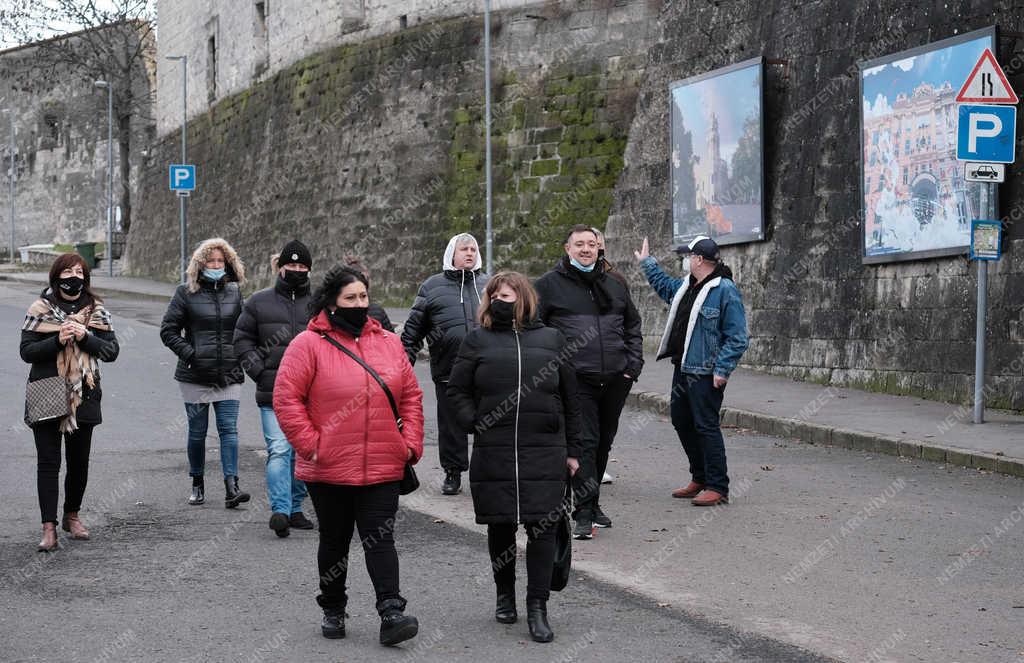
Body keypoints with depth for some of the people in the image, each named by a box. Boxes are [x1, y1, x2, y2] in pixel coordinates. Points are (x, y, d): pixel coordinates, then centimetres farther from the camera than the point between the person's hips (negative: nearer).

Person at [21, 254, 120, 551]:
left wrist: (85, 337, -14)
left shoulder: (96, 311, 7)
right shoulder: (40, 310, 1)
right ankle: (49, 528, -6)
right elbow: (27, 351, -4)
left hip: (83, 396, 2)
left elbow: (112, 350, 2)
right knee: (48, 462, -5)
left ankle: (72, 516, 30)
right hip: (47, 397, -2)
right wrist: (58, 340, -18)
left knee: (79, 461, 10)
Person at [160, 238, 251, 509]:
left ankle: (231, 487, -9)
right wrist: (189, 354, -10)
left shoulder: (234, 292, 7)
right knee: (197, 432, 7)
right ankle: (197, 484, 21)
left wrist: (241, 358, 6)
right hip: (196, 376, -2)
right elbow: (168, 330, 0)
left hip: (229, 375, 2)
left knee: (229, 429, -6)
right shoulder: (186, 293, -2)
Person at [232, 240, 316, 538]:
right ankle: (280, 510, -18)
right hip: (273, 392, -2)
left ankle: (295, 508, 22)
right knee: (278, 450, -13)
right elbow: (242, 338, 11)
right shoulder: (259, 302, 6)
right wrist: (258, 370, -1)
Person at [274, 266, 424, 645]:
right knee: (334, 542, 11)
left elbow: (411, 396, 13)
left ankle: (391, 612, -7)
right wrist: (310, 444, -12)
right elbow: (286, 399, -9)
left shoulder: (389, 343, 8)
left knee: (380, 540, -2)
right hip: (329, 470, -2)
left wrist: (410, 443, 4)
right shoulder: (309, 344, -6)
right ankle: (332, 611, 26)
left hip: (383, 469, 2)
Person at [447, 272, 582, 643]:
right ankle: (505, 596, 25)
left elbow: (570, 399, 13)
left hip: (545, 453, 0)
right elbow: (457, 390, 10)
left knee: (542, 527, -5)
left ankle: (537, 607, -1)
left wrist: (572, 449, 11)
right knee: (500, 526, 8)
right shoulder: (478, 341, 9)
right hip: (493, 455, 0)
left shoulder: (551, 340, 10)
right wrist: (473, 424, -7)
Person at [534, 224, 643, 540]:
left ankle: (592, 502, 27)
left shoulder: (614, 286, 15)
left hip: (615, 381, 5)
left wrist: (633, 366, 10)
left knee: (604, 441, 13)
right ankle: (585, 513, -11)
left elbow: (633, 327, 22)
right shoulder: (549, 285, 2)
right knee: (584, 442, -12)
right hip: (576, 380, -5)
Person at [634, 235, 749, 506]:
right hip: (682, 369, 10)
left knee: (706, 427, -7)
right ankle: (700, 479, 28)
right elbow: (663, 284, 39)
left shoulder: (725, 290, -15)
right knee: (682, 422, 15)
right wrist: (647, 263, 42)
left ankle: (717, 487, 0)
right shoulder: (685, 286, 12)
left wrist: (722, 370, -21)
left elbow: (736, 338, -17)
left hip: (705, 374, -10)